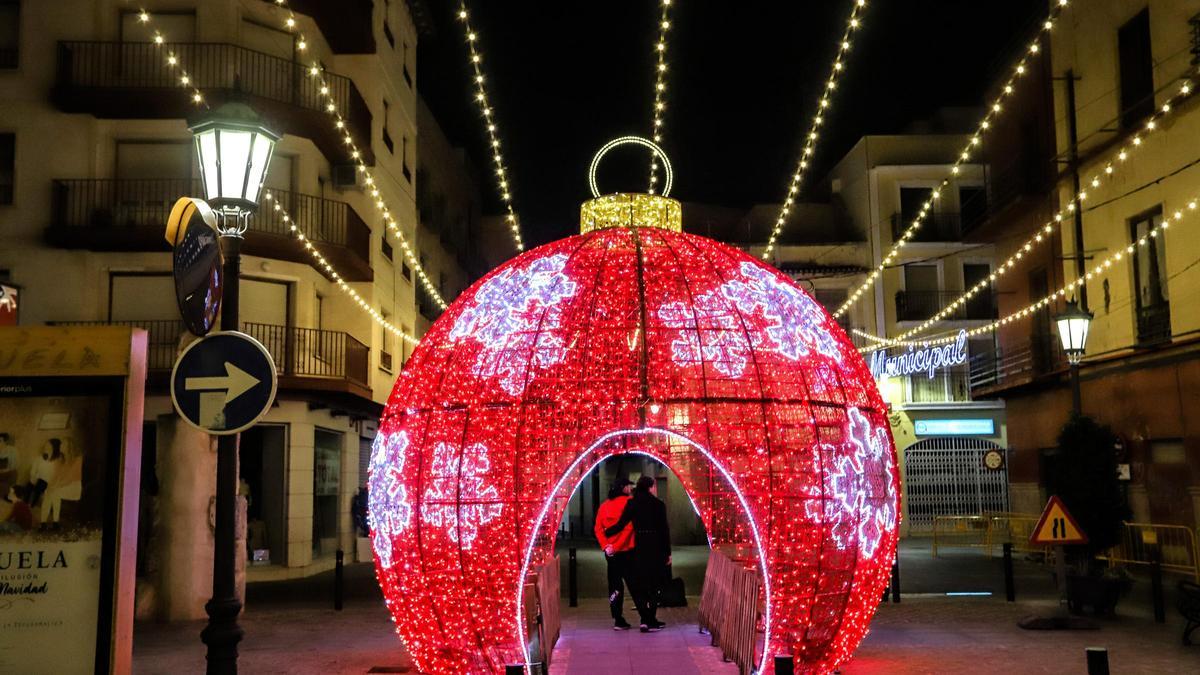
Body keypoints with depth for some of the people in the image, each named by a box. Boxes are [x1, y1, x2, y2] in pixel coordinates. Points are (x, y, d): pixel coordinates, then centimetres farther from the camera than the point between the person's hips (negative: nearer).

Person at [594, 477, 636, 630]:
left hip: (611, 553, 5)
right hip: (627, 550, -5)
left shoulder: (604, 505, 10)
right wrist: (616, 546, -14)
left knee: (615, 585, 9)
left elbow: (598, 528, 4)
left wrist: (605, 545, -6)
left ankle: (618, 620, 8)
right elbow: (629, 527, -16)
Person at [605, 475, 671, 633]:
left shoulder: (632, 503, 1)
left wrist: (605, 532, 12)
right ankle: (650, 621, 5)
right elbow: (664, 529, -6)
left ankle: (646, 620, 3)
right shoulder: (658, 504, -6)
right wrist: (668, 552, 0)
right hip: (656, 548, -2)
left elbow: (621, 524, -3)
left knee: (640, 584, 10)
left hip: (639, 547, 2)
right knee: (653, 584, 5)